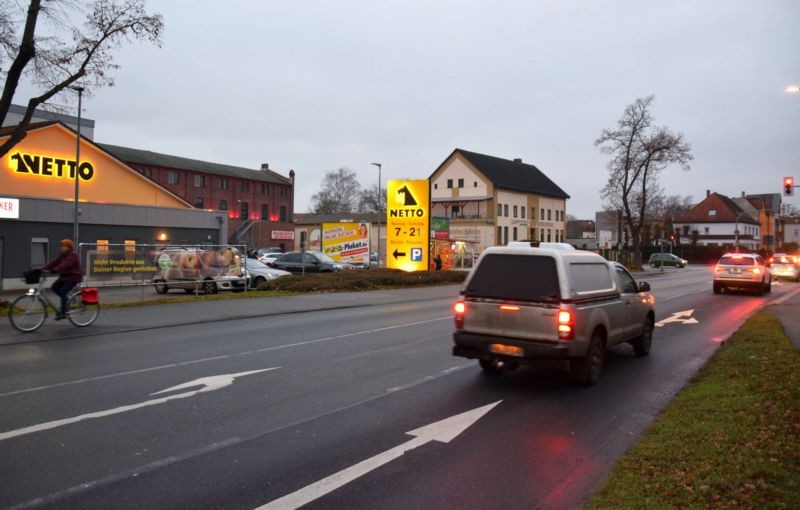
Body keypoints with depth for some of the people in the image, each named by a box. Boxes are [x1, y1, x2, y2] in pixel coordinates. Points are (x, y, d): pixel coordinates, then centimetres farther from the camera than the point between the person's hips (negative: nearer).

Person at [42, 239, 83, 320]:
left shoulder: (72, 256, -17)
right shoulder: (62, 255, 11)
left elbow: (65, 265, -32)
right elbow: (54, 262, 1)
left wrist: (55, 270, -45)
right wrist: (43, 268, -11)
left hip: (73, 277, -9)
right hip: (64, 276, 9)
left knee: (62, 292, -16)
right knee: (54, 287, -4)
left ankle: (63, 312, -9)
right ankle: (66, 300, 14)